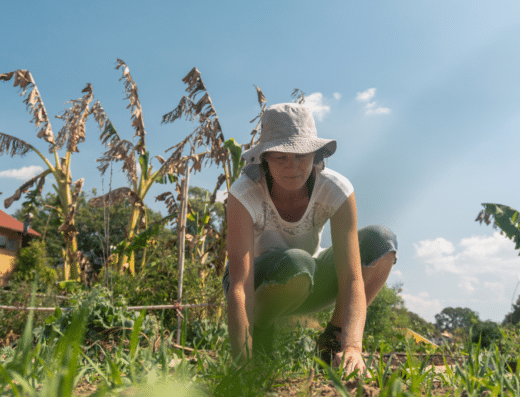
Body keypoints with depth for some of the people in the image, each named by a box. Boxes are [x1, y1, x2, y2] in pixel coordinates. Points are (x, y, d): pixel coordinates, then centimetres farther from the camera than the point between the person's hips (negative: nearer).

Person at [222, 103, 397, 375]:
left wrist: (352, 345, -47)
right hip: (256, 284, -3)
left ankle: (334, 343, -6)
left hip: (307, 287, 3)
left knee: (380, 242, -22)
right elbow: (239, 288, -38)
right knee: (295, 264, -39)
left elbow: (352, 279, -32)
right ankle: (259, 329, -7)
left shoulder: (336, 190, -24)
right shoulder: (244, 194, -30)